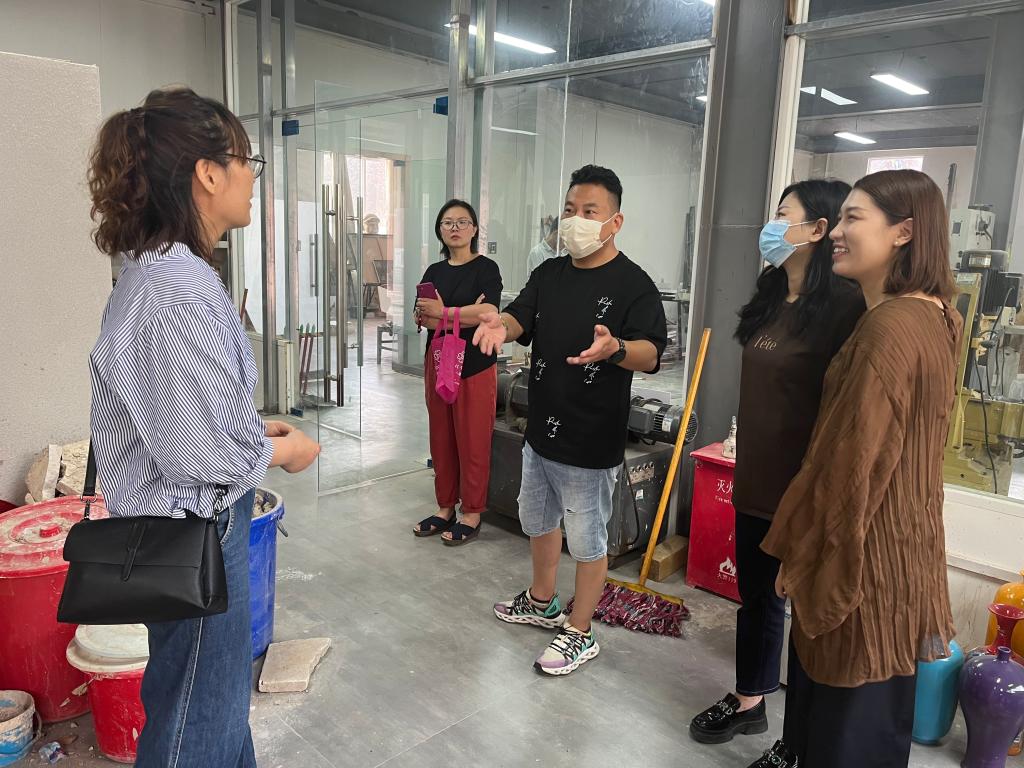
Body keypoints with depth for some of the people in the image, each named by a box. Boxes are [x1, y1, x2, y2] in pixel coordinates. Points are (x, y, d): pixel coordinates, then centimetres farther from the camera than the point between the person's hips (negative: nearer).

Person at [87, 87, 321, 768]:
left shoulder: (159, 270, 5)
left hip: (192, 522, 10)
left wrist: (255, 426, 8)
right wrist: (285, 451, -9)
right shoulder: (180, 290, -27)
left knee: (225, 688, 28)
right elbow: (203, 452, -26)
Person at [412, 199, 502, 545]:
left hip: (475, 364, -5)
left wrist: (443, 313, -16)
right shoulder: (434, 271, 12)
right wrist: (464, 316, -16)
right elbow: (423, 318, -1)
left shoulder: (486, 268, -3)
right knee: (441, 439, 11)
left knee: (473, 442, -1)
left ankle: (472, 514, 11)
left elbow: (488, 312, -18)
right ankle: (445, 507, 23)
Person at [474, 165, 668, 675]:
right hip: (541, 431, 8)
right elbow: (519, 317, 1)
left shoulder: (632, 284, -13)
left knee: (587, 540, 6)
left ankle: (580, 634, 25)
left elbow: (652, 355, -21)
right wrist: (500, 325, -23)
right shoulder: (549, 274, 8)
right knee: (538, 520, 23)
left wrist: (615, 348, -43)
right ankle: (542, 602, 46)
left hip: (591, 441, -7)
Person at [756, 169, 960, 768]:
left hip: (863, 556, -9)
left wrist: (800, 555, -13)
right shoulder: (934, 316, 6)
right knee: (873, 710, 24)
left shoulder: (890, 327, -25)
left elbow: (854, 461, -23)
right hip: (903, 545, 9)